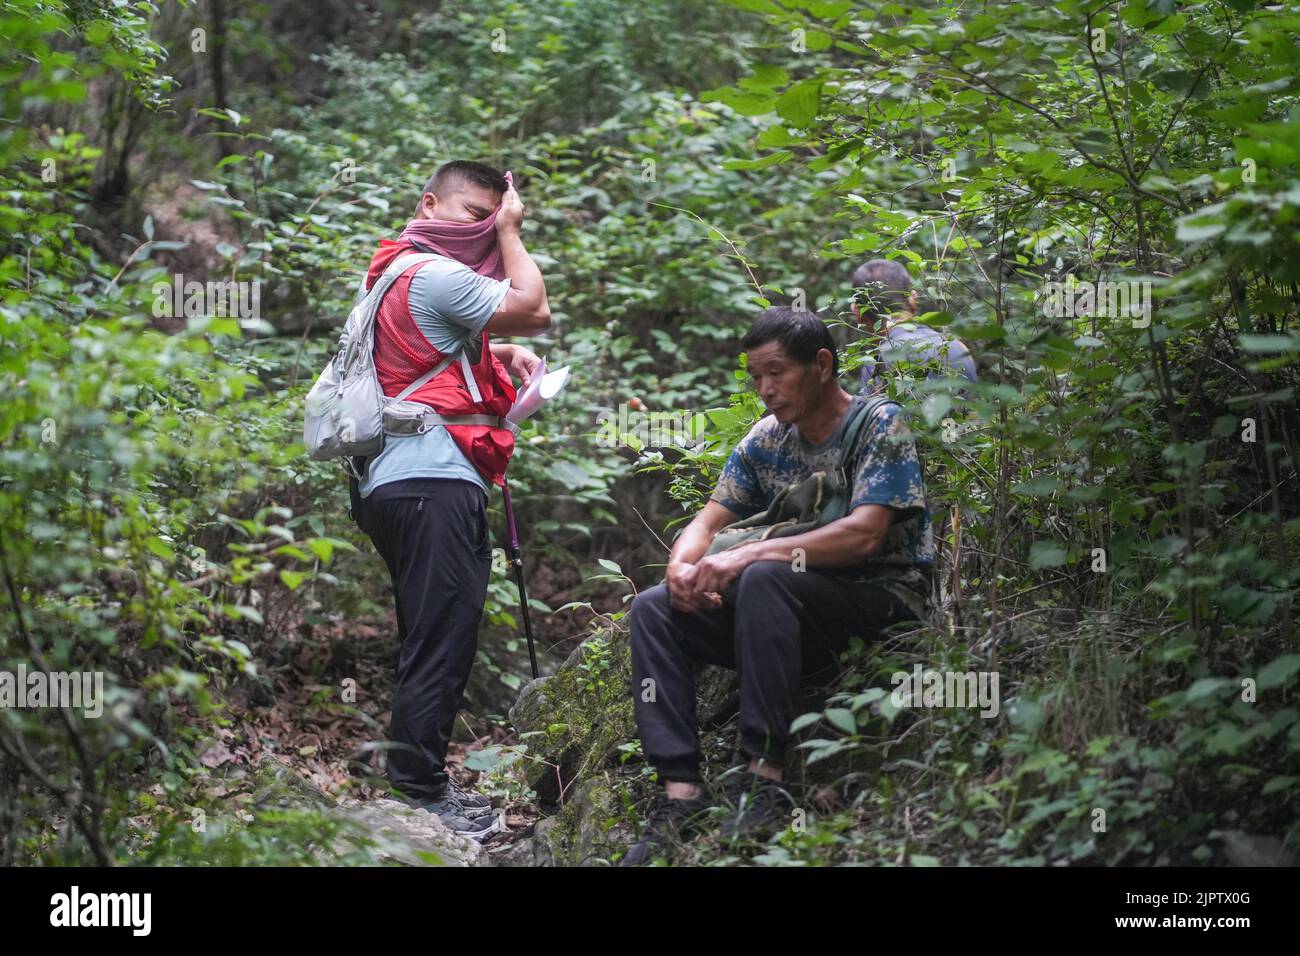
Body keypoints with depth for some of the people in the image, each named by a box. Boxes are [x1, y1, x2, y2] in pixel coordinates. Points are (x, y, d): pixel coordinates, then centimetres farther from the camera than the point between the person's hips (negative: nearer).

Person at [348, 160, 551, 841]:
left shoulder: (399, 272, 23)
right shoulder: (434, 275, -10)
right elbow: (534, 310, -8)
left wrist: (497, 355, 14)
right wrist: (510, 233, 4)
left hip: (396, 480, 11)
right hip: (433, 479, -11)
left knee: (430, 640, 15)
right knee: (442, 639, -10)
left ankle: (419, 785, 20)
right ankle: (421, 796, -10)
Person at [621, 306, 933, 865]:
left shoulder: (880, 426, -9)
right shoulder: (765, 440, 10)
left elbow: (863, 535, -22)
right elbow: (707, 522, 9)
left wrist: (749, 555, -28)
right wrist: (682, 567, -16)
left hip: (885, 600, -7)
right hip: (804, 618, 7)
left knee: (763, 579, -34)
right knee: (654, 609, -10)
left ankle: (764, 778, -35)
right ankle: (681, 792, -23)